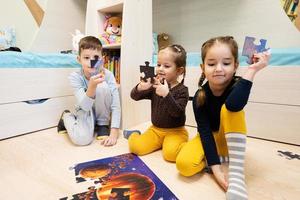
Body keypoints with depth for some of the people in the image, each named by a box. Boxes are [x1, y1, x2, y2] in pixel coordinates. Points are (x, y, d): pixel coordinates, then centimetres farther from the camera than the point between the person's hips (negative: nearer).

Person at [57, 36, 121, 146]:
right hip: (85, 112, 0)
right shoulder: (75, 77, -23)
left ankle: (102, 125, -6)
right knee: (82, 139, -29)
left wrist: (114, 134, -33)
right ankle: (66, 116, 9)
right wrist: (92, 85, -52)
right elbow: (85, 106, -33)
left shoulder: (108, 75, -23)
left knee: (103, 86, -30)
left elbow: (115, 106, -25)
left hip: (102, 113, 1)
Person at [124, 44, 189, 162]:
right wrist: (140, 88, -27)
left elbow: (177, 112, -24)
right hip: (155, 129, 3)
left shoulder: (182, 90, -11)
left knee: (171, 154, -29)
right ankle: (135, 134, 19)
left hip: (175, 131, -3)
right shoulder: (155, 85, 0)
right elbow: (134, 96, -3)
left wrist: (166, 94, -39)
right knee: (135, 147, -14)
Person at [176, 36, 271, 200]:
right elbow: (205, 132, -22)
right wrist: (216, 168, -28)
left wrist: (252, 70, -43)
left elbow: (234, 105, -47)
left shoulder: (237, 86, -21)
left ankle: (236, 172, -30)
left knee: (229, 109, -34)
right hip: (209, 139, 0)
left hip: (231, 140, 1)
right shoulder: (199, 97, -20)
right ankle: (221, 157, -5)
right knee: (184, 164, -29)